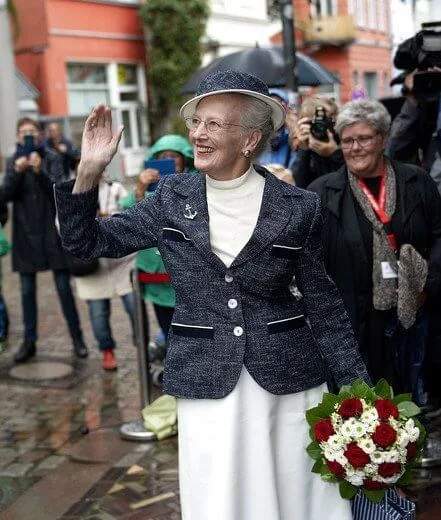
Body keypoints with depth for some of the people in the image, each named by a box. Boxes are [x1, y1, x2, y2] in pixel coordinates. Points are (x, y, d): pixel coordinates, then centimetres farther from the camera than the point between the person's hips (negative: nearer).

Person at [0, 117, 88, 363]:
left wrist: (40, 172, -30)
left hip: (52, 231, -2)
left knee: (64, 287, 1)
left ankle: (77, 337, 12)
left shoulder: (52, 158, -2)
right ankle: (29, 341, 15)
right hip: (26, 234, 3)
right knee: (27, 290, 7)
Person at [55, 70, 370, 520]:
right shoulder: (172, 200, 0)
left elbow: (324, 306, 1)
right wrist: (89, 171, -12)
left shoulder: (298, 209, -5)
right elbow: (88, 242, 2)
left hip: (288, 381, -1)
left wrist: (358, 390, 0)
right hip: (206, 383, 1)